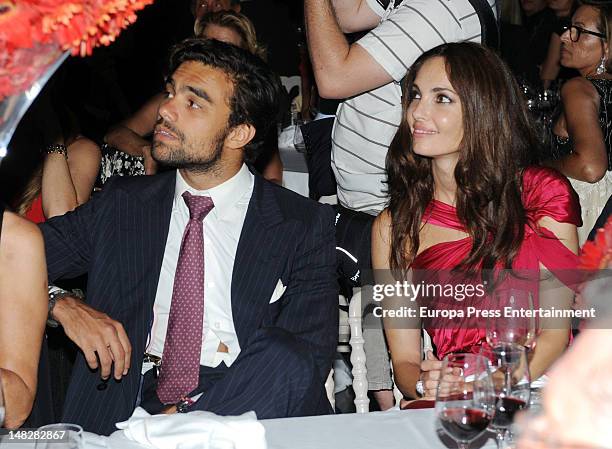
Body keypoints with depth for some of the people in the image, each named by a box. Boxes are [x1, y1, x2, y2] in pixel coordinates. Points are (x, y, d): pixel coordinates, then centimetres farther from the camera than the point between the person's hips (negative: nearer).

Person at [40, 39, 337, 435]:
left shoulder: (305, 225, 4)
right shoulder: (121, 204, 14)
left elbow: (309, 353, -7)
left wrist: (185, 418, -18)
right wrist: (63, 306, -11)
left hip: (242, 408, -1)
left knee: (287, 357, -32)